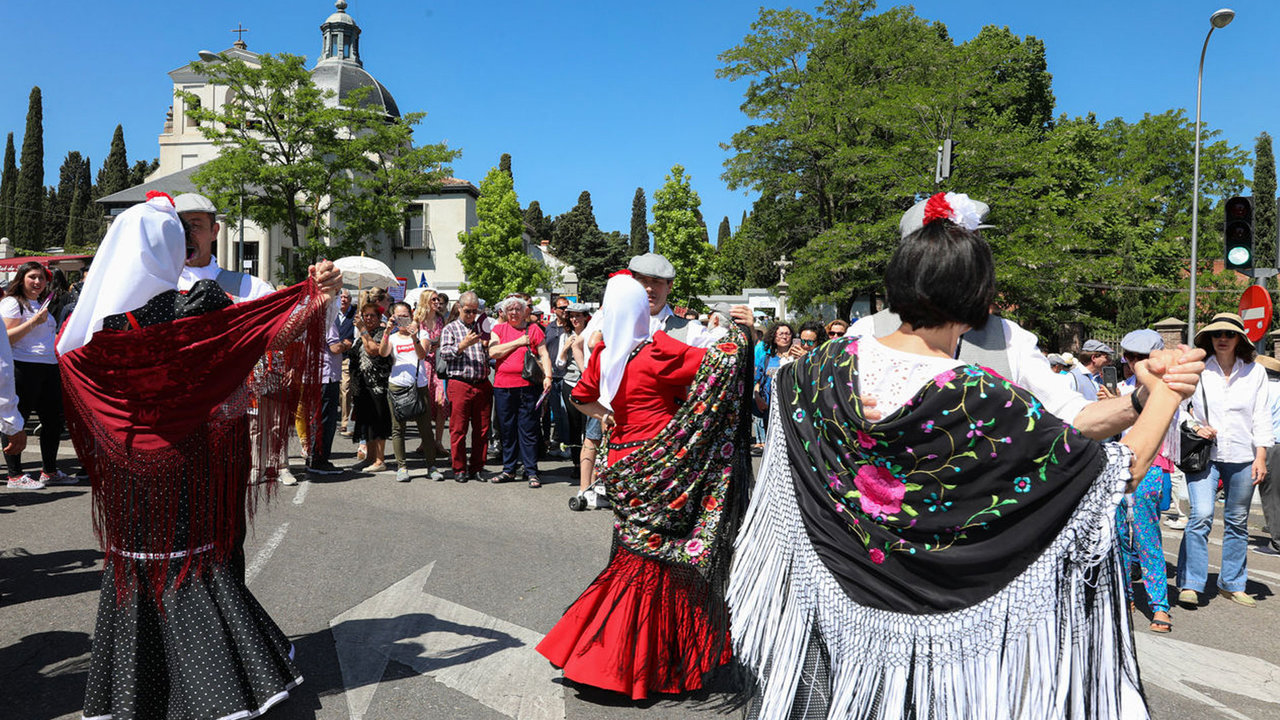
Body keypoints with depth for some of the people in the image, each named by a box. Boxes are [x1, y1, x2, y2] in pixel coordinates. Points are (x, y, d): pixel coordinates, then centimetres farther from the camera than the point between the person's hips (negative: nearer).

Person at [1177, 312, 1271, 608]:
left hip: (1242, 457, 2)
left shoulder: (1255, 372, 5)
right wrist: (1194, 427, -10)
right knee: (1201, 515, -13)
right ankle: (1190, 584, -6)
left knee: (1237, 522, 10)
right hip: (1203, 454, -2)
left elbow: (1261, 417, 5)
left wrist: (1261, 457, 0)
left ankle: (1232, 584, 23)